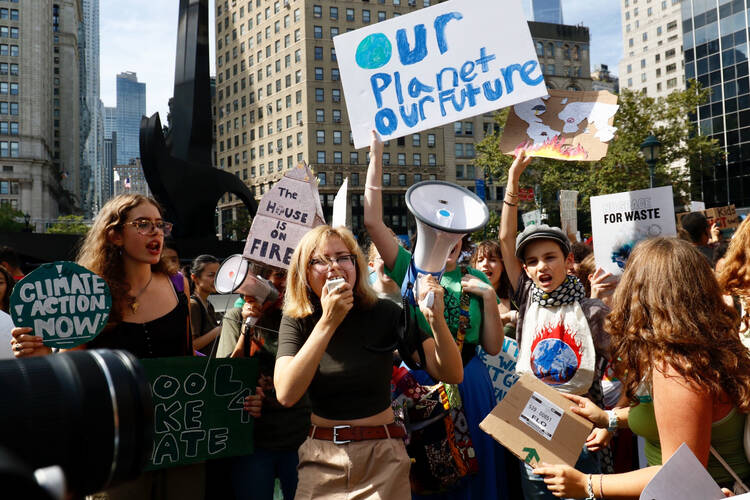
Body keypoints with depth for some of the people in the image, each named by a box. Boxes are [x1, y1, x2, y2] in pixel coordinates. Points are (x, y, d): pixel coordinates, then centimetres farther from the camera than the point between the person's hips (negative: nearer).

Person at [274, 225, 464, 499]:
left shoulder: (384, 314, -8)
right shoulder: (296, 322, -5)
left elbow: (451, 374, -11)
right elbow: (286, 394, -22)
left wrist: (436, 318, -28)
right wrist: (327, 322, -27)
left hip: (382, 457, 0)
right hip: (321, 458, 1)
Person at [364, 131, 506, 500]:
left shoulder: (475, 280, 6)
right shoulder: (411, 270, -1)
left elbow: (493, 347, 4)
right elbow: (373, 221, -13)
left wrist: (488, 296, -8)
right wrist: (376, 156, -16)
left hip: (468, 382, 2)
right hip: (420, 382, -2)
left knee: (472, 468, 11)